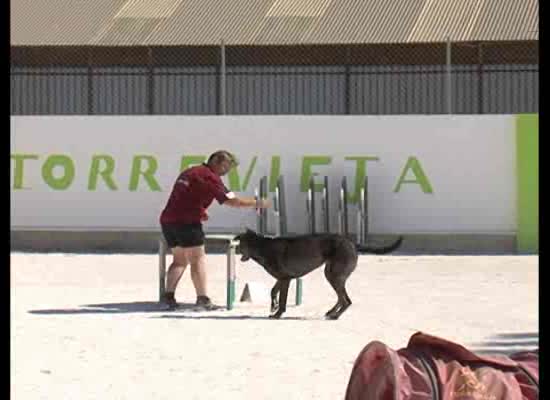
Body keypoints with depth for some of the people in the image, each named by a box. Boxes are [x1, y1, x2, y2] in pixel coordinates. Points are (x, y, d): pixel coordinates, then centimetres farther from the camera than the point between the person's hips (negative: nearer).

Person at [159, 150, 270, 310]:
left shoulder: (189, 172, 22)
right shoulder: (209, 177, -6)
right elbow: (230, 200, -12)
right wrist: (257, 203, -4)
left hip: (167, 219, 8)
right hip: (187, 222, -8)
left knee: (180, 260, 16)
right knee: (198, 259, -3)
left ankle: (169, 295, 5)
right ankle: (203, 298, -7)